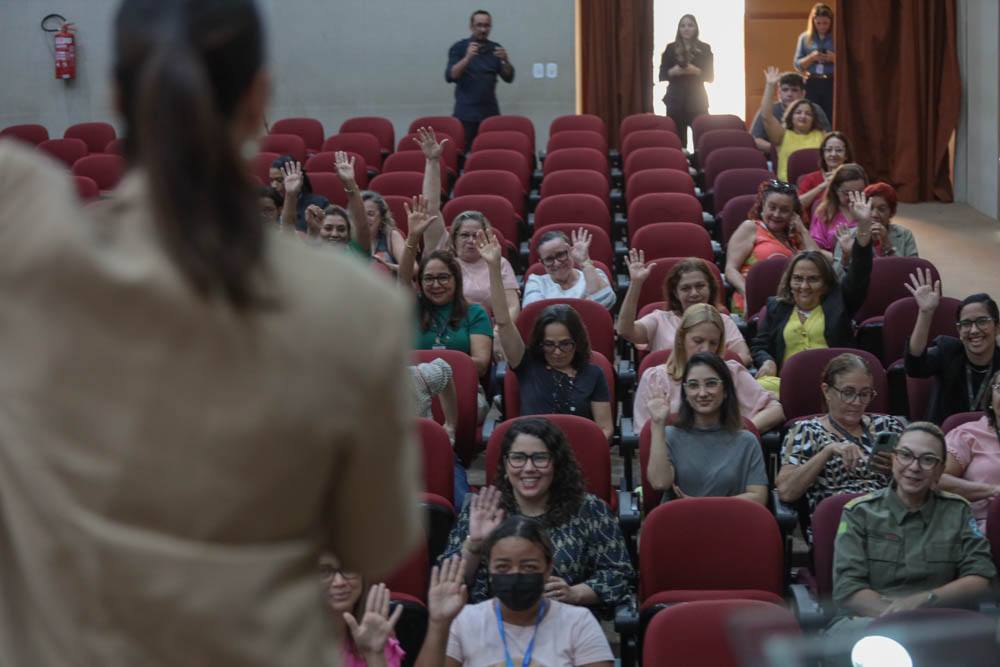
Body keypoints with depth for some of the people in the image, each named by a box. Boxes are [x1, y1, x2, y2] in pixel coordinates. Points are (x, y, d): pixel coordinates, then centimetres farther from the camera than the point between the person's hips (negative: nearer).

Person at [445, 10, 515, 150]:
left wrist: (506, 60, -16)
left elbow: (509, 78, 4)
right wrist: (467, 58, -23)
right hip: (465, 113, -2)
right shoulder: (459, 47, 2)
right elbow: (450, 77, -9)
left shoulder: (495, 49, 10)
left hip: (490, 112, 2)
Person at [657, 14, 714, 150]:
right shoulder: (671, 48, 6)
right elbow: (662, 75, 5)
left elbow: (710, 77, 2)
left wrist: (695, 71, -15)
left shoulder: (704, 49, 5)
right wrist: (673, 71, -15)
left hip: (697, 101, 0)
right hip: (676, 101, 0)